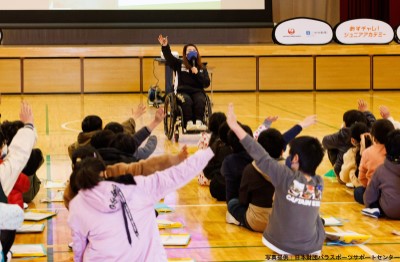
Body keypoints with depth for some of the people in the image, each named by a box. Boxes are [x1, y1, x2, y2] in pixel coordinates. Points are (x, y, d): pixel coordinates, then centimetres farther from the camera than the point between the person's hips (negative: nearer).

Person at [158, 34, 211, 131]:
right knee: (187, 101, -35)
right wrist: (165, 47, -22)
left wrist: (198, 74, -7)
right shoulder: (180, 64, 13)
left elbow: (207, 83, 7)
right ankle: (189, 123, -39)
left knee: (200, 101, -33)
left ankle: (199, 122, -39)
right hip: (183, 91, -1)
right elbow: (169, 57, -4)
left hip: (197, 91, 1)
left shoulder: (202, 68, 17)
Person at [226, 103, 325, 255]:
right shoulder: (319, 183, -5)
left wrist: (236, 127, -15)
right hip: (312, 247, 4)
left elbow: (261, 157, -17)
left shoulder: (287, 177, -16)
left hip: (284, 246, -3)